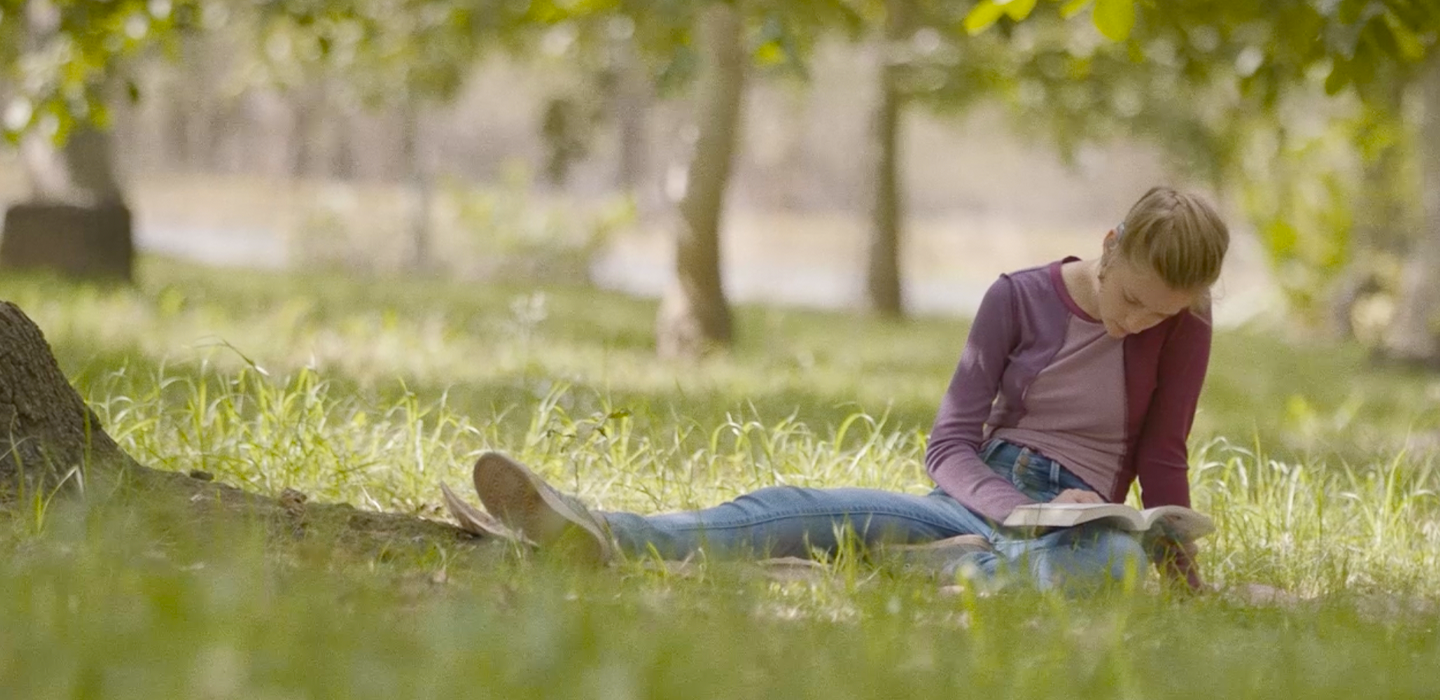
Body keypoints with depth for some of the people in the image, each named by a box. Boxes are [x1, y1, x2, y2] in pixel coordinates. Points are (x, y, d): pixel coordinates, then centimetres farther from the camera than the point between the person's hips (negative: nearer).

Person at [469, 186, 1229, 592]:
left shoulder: (1182, 328, -1)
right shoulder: (1018, 298, 0)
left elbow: (1163, 460, 6)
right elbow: (951, 442, -3)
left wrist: (1180, 565, -3)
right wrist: (1021, 512, -20)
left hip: (1076, 523, -1)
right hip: (978, 501, 1)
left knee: (1119, 558, -41)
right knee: (809, 509, -27)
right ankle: (606, 536, -49)